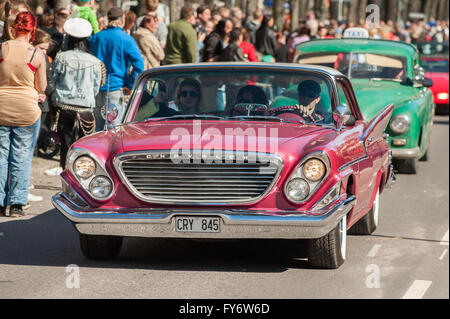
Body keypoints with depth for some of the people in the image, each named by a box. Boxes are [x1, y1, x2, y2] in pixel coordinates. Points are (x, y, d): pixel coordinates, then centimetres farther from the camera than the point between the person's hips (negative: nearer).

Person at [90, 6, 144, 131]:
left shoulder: (95, 38, 7)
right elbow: (138, 64, -16)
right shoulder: (126, 40, -7)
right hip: (116, 90, -4)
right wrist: (130, 86, -9)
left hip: (97, 89, 4)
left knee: (97, 129, 12)